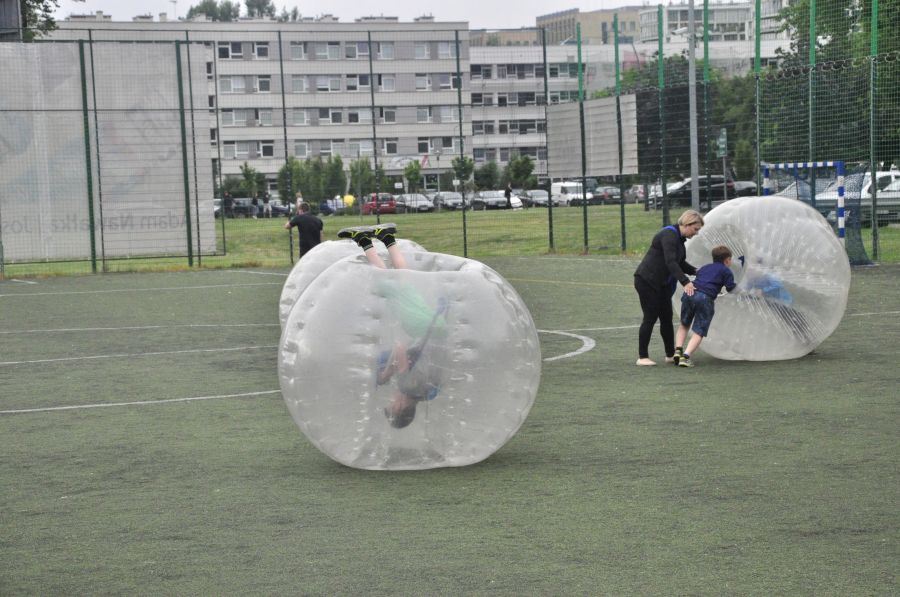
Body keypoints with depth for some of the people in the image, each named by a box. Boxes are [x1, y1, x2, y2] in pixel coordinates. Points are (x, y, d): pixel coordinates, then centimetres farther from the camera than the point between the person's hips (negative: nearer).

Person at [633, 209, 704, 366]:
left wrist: (695, 271, 3)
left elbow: (680, 262, 21)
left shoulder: (679, 238, 12)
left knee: (666, 317, 9)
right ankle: (642, 357, 0)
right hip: (647, 281, -10)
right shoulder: (669, 235, -19)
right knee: (650, 318, -6)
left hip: (661, 283, 10)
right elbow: (670, 262, -30)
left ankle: (670, 354, 16)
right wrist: (685, 282, -37)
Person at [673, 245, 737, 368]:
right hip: (705, 298, -5)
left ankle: (678, 349, 6)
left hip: (689, 293, 5)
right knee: (699, 332, 0)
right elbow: (731, 288, 9)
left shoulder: (705, 267, 28)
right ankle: (685, 356, -18)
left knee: (684, 325, 25)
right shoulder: (726, 271, 13)